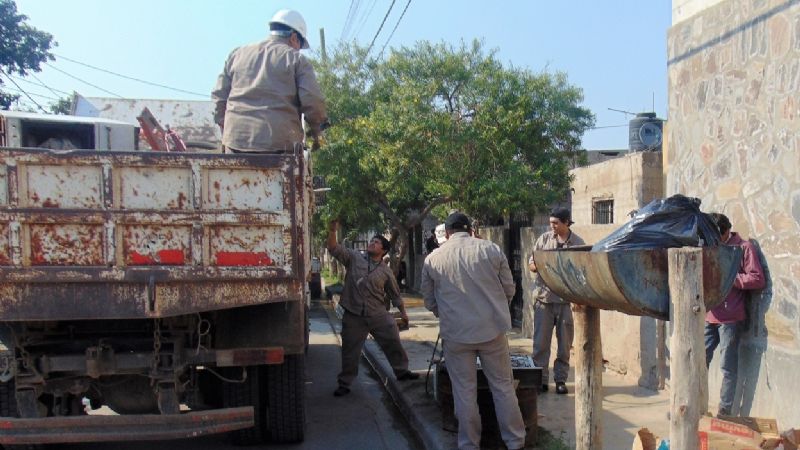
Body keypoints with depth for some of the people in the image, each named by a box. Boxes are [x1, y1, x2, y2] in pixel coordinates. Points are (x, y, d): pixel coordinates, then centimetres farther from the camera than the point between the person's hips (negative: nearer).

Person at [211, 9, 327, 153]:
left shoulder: (237, 54, 18)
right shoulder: (296, 59, 4)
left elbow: (219, 95, 16)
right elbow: (312, 101, -4)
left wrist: (225, 127, 25)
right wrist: (315, 131, 13)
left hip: (236, 138, 4)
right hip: (279, 142, -4)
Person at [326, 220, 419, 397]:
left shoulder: (386, 271, 4)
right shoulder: (354, 258, 2)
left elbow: (395, 294, 13)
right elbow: (334, 249, -8)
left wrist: (403, 312, 17)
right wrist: (332, 231, -22)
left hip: (378, 314, 1)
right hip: (354, 316, -1)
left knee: (393, 342, 6)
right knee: (350, 351, 5)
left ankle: (402, 371, 27)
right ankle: (344, 384, 19)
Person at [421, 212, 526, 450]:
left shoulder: (433, 259, -1)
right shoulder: (491, 250, -2)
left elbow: (428, 300, 8)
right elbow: (509, 289, 4)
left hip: (455, 333, 0)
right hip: (492, 329, 1)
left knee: (464, 391, 10)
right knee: (503, 386, 12)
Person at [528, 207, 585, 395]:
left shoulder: (578, 243, 1)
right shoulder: (544, 239, 5)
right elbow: (531, 263, 8)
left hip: (567, 299, 0)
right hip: (543, 297, 0)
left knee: (565, 342, 7)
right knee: (540, 342, 1)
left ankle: (561, 379, 19)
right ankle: (540, 379, 10)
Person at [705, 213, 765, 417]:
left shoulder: (744, 247, -4)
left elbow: (758, 280, -10)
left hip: (730, 318, -5)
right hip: (708, 316, 6)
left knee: (728, 366, 2)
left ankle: (725, 411, 11)